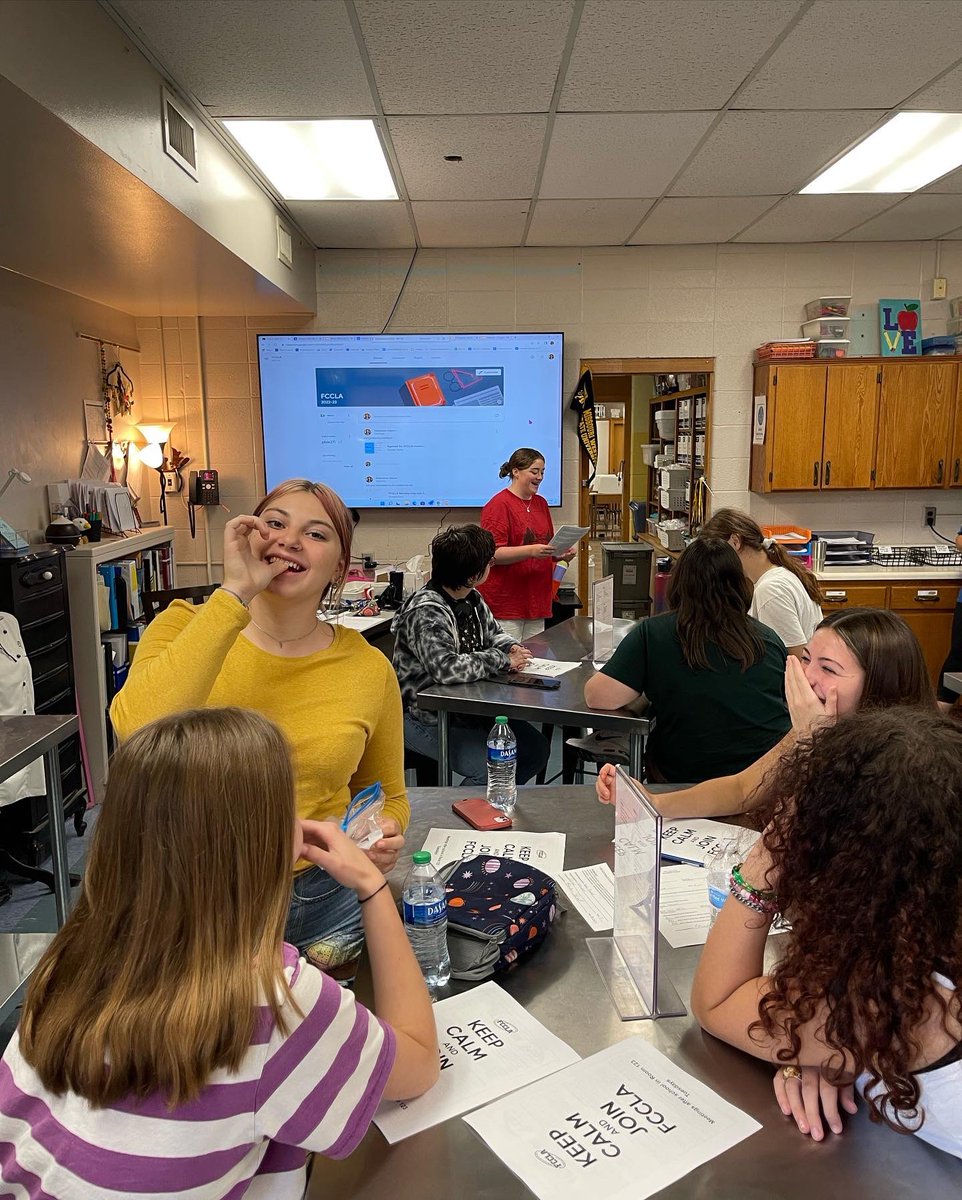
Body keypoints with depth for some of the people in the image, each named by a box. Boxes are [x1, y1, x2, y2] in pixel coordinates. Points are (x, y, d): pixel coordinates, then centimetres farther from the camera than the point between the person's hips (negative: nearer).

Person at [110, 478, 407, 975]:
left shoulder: (369, 668, -6)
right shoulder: (184, 627, -8)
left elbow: (387, 796, 10)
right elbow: (138, 729, -30)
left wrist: (384, 836, -13)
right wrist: (235, 592, -28)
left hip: (325, 902, 2)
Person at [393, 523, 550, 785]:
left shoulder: (472, 598, 3)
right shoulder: (425, 613, -24)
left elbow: (492, 632, 21)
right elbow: (447, 669, -37)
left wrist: (512, 647, -3)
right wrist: (503, 659, -23)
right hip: (427, 717, -9)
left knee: (537, 748, 5)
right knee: (490, 769, -25)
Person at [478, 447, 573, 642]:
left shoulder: (541, 503, 15)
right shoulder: (499, 505, -8)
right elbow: (492, 553, -16)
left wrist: (561, 554, 3)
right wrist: (531, 550, -26)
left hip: (537, 600, 7)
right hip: (506, 602, -7)